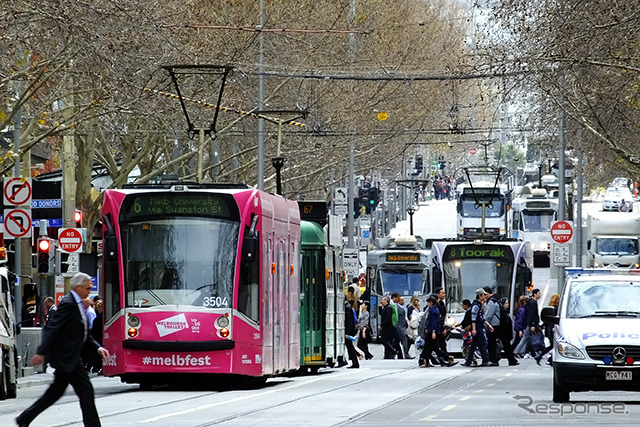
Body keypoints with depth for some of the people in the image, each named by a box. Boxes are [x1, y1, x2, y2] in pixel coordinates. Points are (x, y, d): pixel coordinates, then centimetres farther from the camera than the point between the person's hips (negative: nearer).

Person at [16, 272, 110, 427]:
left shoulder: (78, 304, 16)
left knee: (56, 391, 14)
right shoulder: (68, 303, -16)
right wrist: (41, 353, -23)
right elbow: (52, 328, -20)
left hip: (69, 356, 10)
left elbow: (83, 333, 20)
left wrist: (98, 348, 9)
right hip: (66, 356, -10)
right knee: (85, 390, -7)